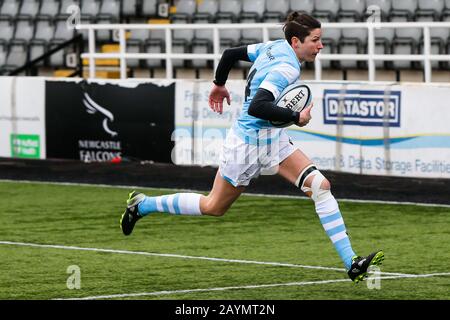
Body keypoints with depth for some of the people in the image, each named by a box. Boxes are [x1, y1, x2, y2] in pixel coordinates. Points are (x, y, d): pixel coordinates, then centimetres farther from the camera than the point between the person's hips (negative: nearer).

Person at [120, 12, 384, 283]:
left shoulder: (275, 47, 0)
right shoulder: (287, 68, -27)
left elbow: (231, 53, 11)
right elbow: (256, 107, -38)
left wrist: (219, 85, 27)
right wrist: (296, 118, -32)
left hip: (272, 140, 9)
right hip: (250, 144, -9)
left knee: (320, 186, -7)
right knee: (213, 207, 11)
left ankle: (352, 263, -9)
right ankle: (142, 205, 32)